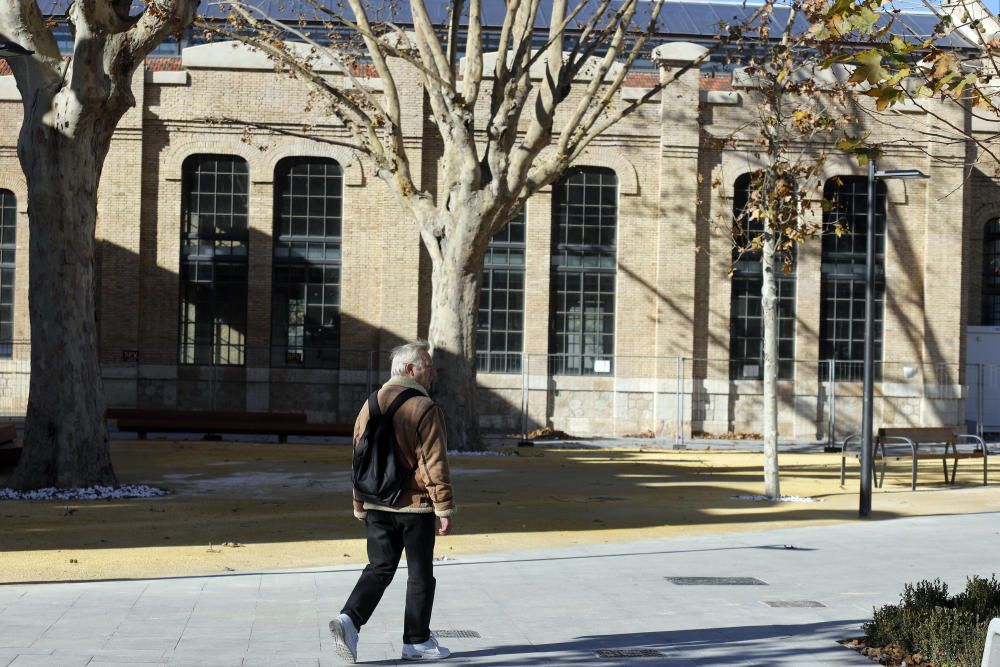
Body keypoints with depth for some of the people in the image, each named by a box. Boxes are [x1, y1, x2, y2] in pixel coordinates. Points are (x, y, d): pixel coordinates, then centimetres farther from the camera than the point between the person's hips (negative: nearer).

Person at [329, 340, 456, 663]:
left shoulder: (370, 406, 9)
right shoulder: (425, 409, -12)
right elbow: (435, 464, -16)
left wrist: (360, 508, 20)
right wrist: (445, 508, -12)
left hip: (376, 504, 6)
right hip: (415, 504, -5)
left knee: (379, 567, 10)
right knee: (420, 574, 7)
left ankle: (349, 619, -10)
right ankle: (416, 641, 14)